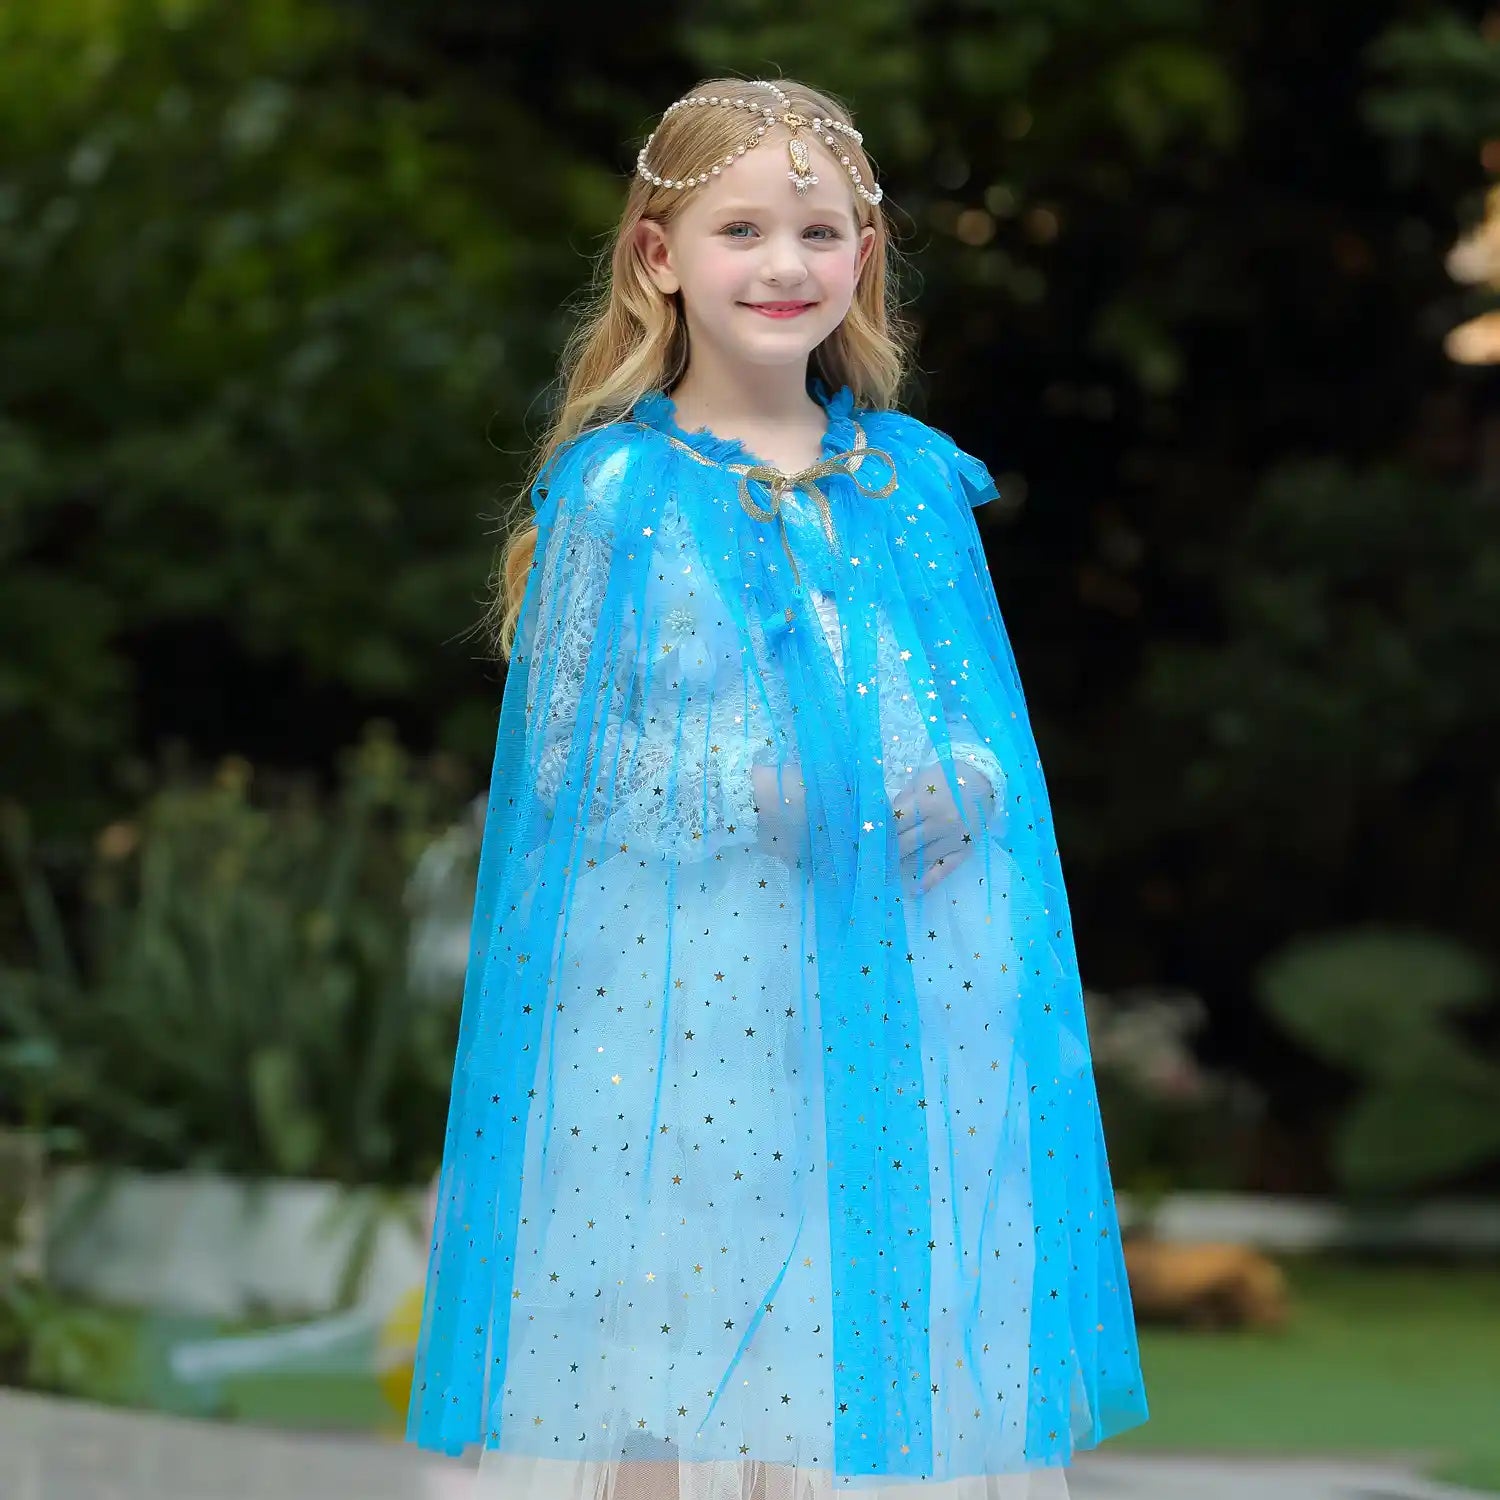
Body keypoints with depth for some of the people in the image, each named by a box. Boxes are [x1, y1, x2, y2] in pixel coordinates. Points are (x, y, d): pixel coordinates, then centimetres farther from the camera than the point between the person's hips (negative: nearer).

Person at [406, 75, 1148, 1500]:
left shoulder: (918, 484, 9)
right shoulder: (616, 491, -2)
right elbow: (568, 761, -4)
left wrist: (956, 790, -9)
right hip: (685, 1006, -3)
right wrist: (759, 795, -16)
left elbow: (991, 737, 13)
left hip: (902, 1013, 3)